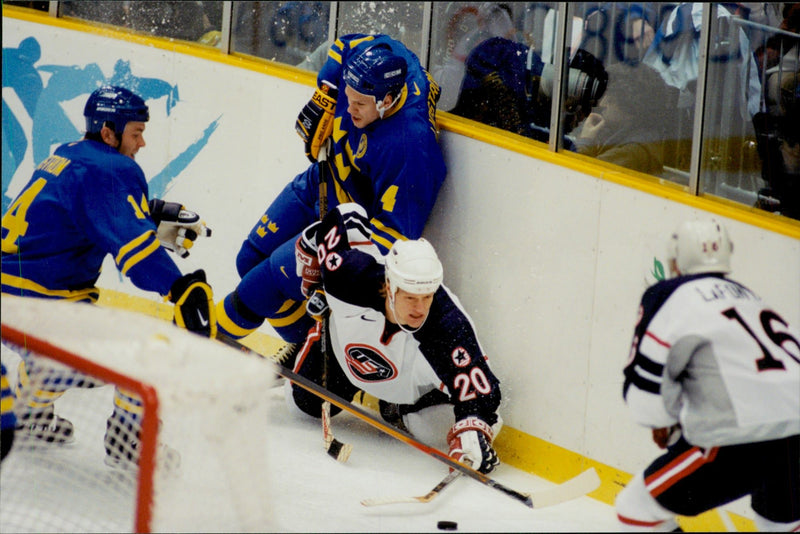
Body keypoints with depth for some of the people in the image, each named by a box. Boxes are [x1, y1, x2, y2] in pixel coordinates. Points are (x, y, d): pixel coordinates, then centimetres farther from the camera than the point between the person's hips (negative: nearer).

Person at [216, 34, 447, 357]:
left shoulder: (408, 145, -38)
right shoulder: (369, 54, -20)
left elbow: (396, 228, -31)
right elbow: (344, 46, 7)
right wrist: (324, 97, -2)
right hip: (321, 184, 8)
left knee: (271, 280, -13)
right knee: (251, 259, 10)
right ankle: (306, 344, 22)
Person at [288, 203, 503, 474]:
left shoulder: (450, 326, -47)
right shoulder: (349, 274, -42)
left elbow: (478, 389, -46)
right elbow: (344, 216, -23)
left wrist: (472, 434, -65)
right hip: (348, 342, 2)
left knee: (435, 427, -23)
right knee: (307, 403, 15)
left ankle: (396, 409, 13)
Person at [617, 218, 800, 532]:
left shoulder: (668, 296, 4)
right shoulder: (748, 297, 27)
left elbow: (644, 393, 0)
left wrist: (662, 422, 20)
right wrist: (683, 424, 34)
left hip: (746, 435, -7)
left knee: (637, 508, 7)